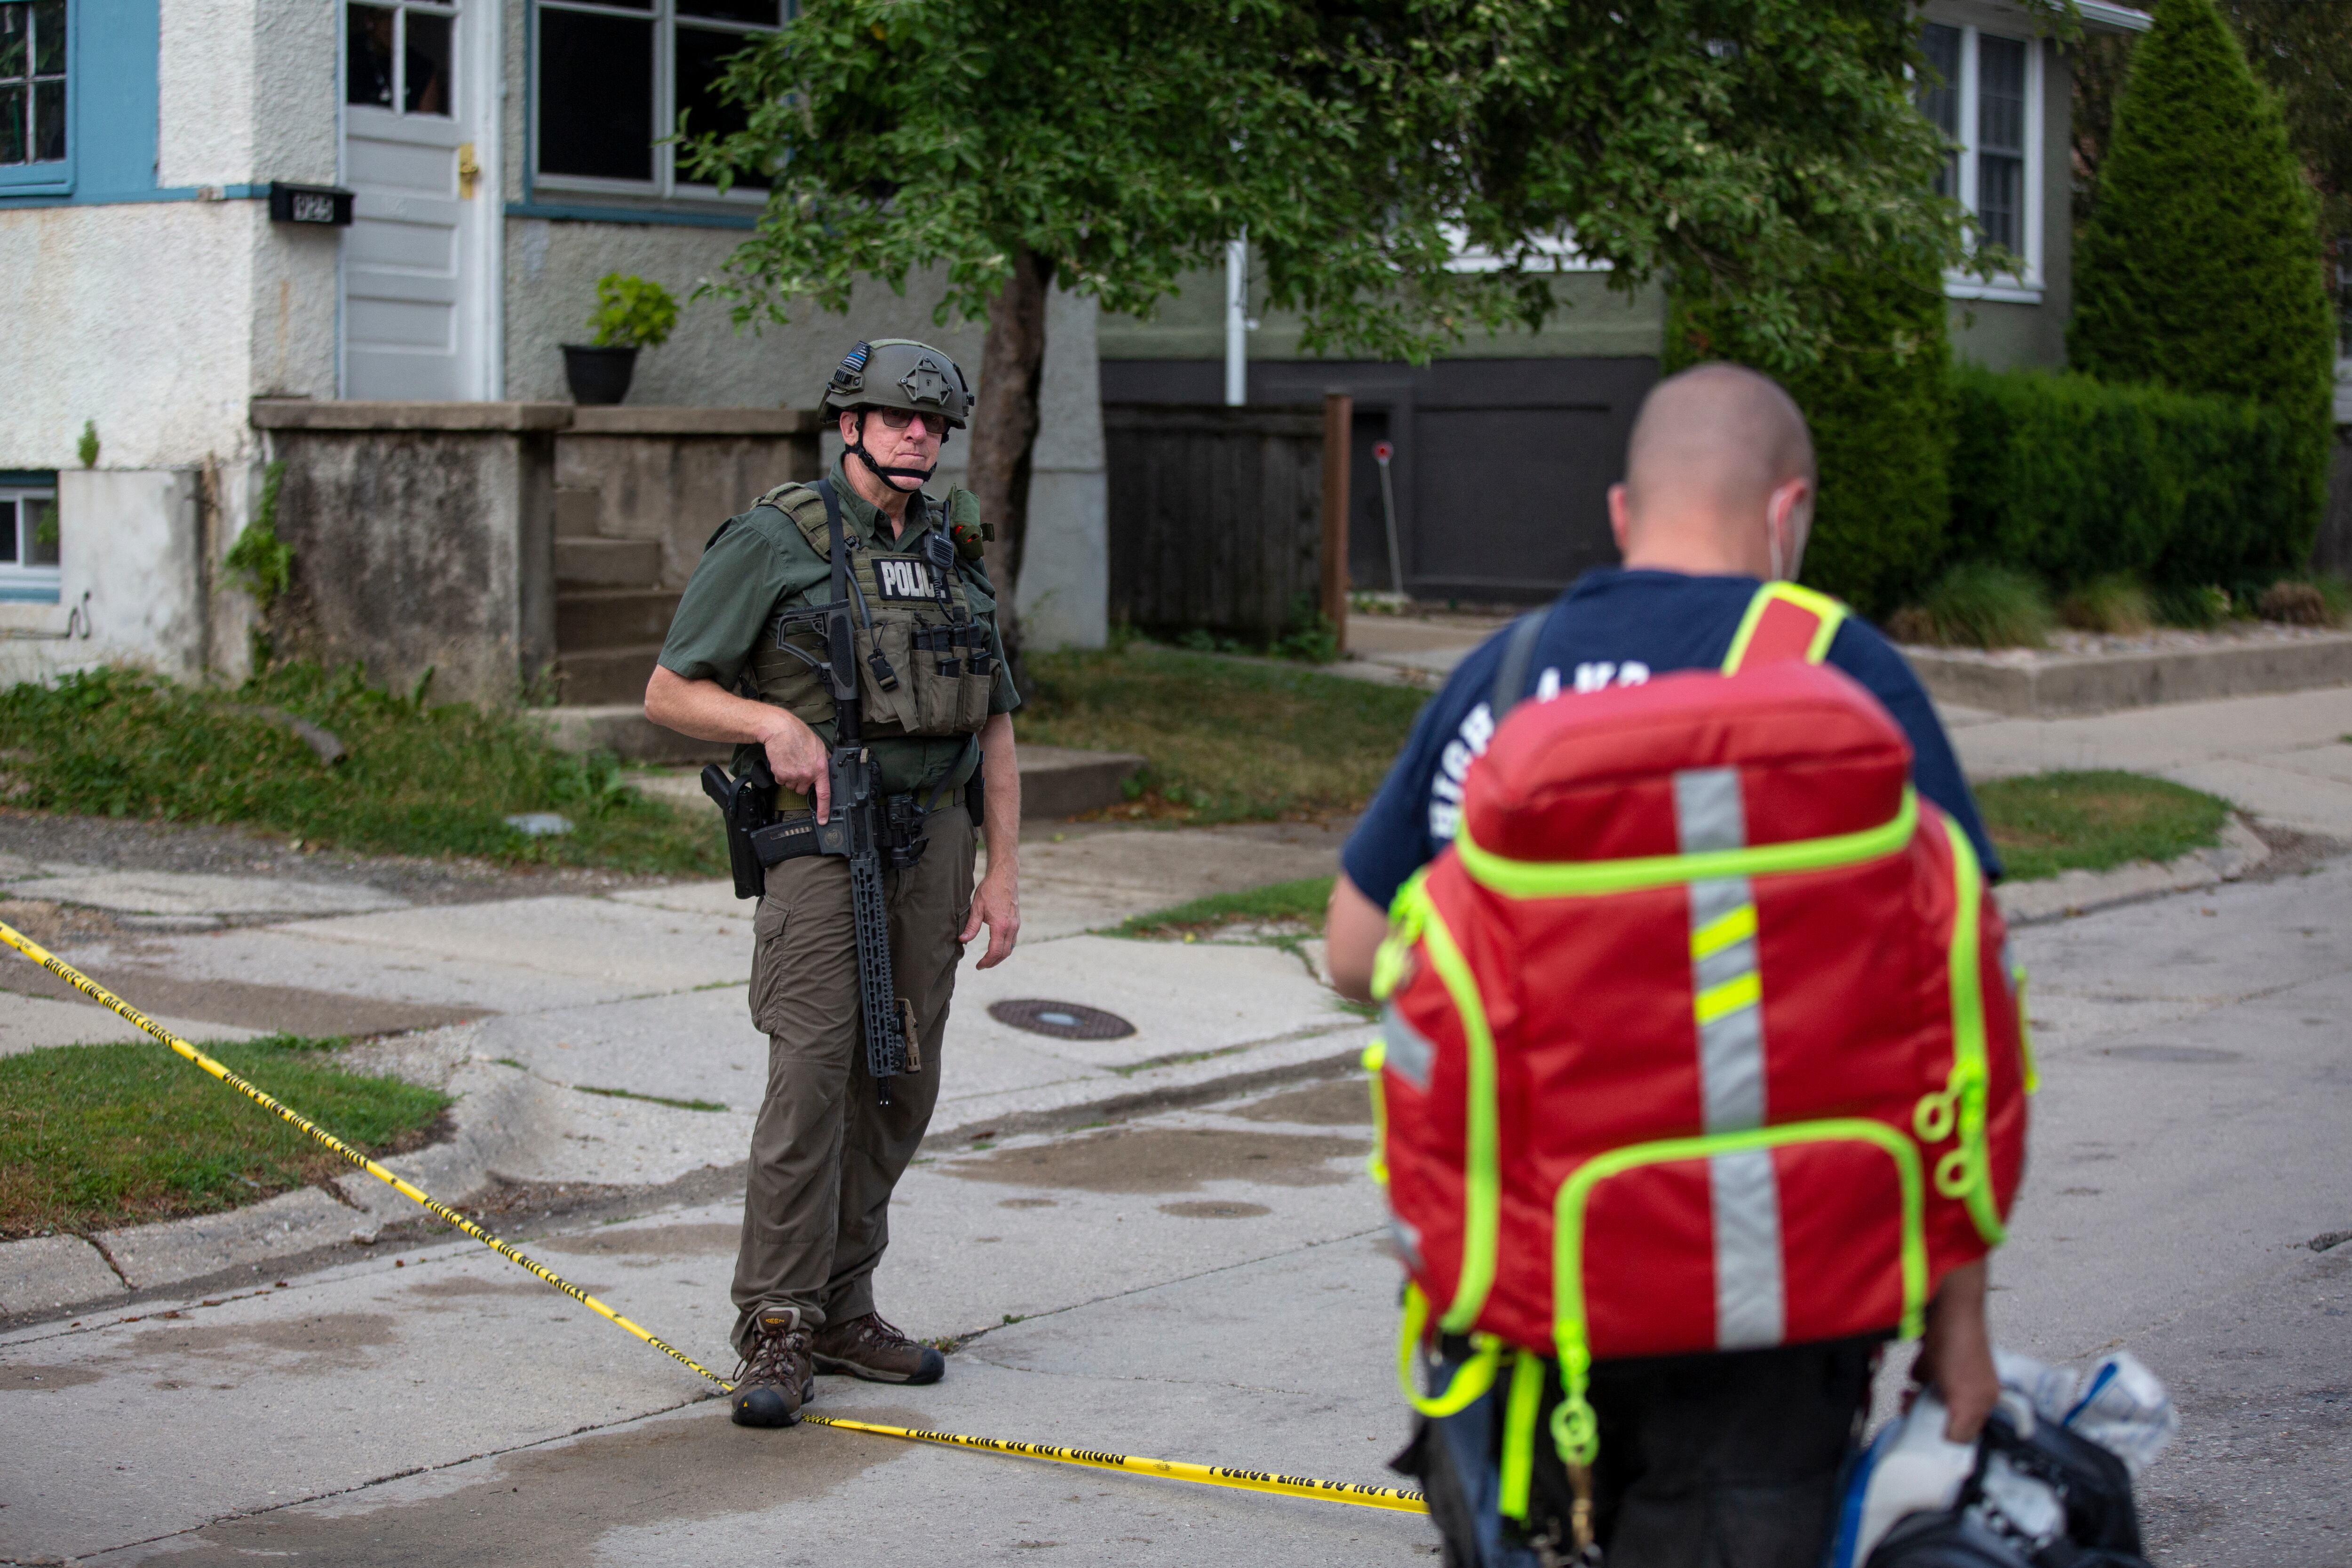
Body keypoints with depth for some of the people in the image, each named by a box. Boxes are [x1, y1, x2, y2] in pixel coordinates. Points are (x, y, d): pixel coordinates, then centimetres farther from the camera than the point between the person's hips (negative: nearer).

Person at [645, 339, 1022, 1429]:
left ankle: (841, 1306, 17)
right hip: (818, 837, -6)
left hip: (930, 840, 6)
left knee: (900, 1083, 7)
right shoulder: (774, 543, -4)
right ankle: (777, 1330, -8)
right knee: (812, 1074, -13)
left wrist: (1002, 874, 8)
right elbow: (669, 694, -2)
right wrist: (775, 722, -19)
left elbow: (995, 728, 15)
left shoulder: (953, 554, 13)